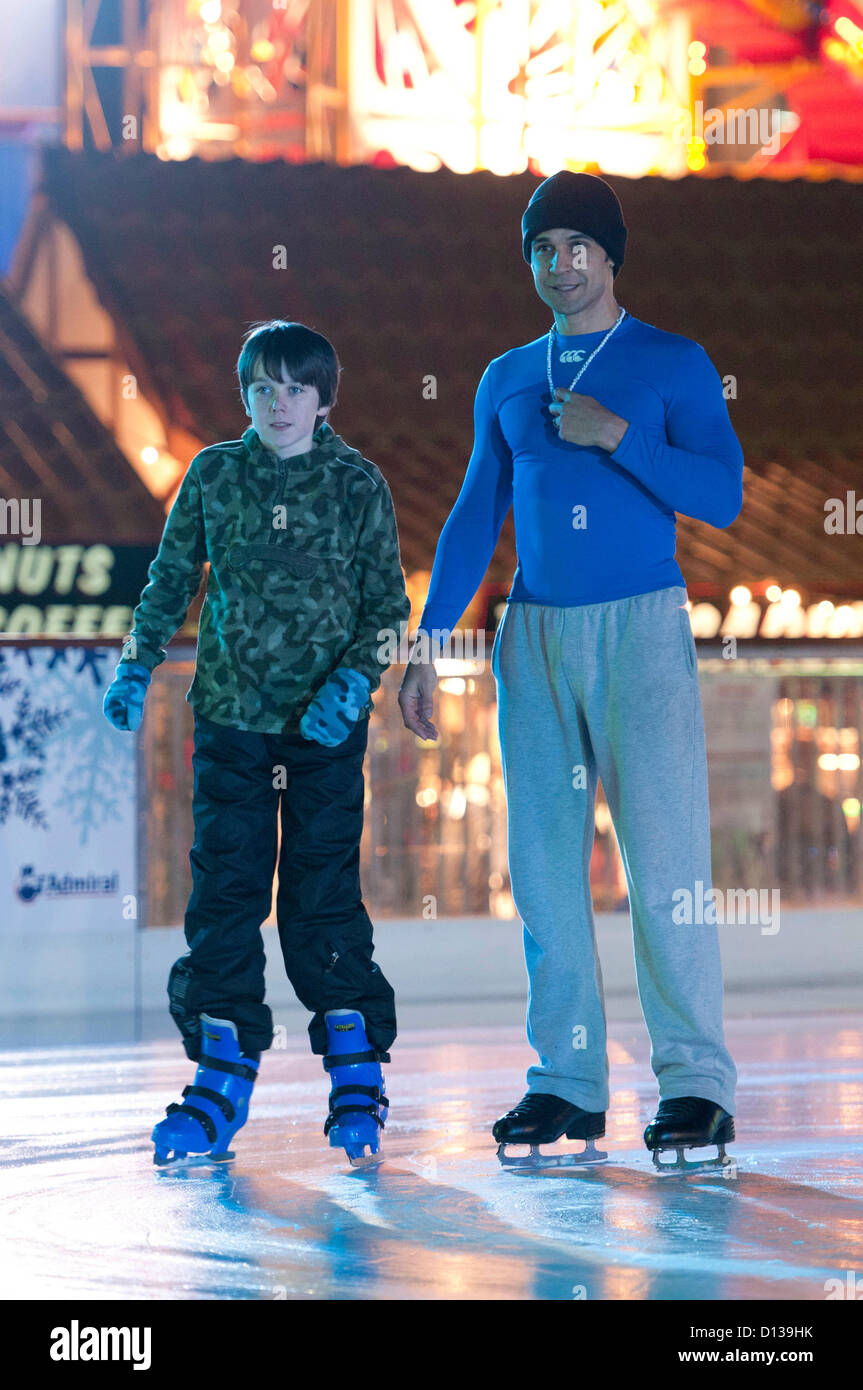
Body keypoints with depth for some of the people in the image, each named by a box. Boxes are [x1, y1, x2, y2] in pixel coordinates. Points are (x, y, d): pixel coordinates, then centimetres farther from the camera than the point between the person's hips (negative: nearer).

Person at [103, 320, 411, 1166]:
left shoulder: (358, 486, 1)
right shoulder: (214, 476, 5)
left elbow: (387, 603, 3)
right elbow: (171, 580, 12)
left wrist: (353, 681, -12)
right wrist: (136, 669, 2)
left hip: (325, 721, -2)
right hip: (230, 714, 2)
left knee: (323, 892, -4)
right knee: (225, 890, 1)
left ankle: (356, 1075, 5)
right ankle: (222, 1081, 6)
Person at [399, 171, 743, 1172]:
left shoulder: (672, 365, 3)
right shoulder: (507, 380, 15)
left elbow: (721, 495, -7)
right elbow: (474, 517, 16)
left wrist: (616, 434, -14)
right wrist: (427, 645, 10)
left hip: (641, 628, -4)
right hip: (536, 634, 4)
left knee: (664, 855, -11)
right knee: (544, 862, 1)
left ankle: (694, 1081, -9)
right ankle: (568, 1082, 5)